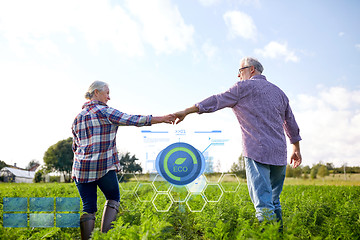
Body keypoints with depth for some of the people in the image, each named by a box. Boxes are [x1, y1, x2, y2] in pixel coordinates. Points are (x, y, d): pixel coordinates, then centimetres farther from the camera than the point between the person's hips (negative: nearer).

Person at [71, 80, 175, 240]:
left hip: (81, 168, 5)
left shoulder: (78, 117, 14)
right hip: (104, 167, -5)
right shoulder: (105, 112, -5)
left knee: (88, 207, 7)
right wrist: (162, 119, -7)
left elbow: (75, 146, 18)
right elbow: (132, 120, -10)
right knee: (113, 198, 15)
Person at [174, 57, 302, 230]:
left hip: (257, 152, -7)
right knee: (273, 201, 15)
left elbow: (216, 101, -1)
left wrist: (186, 112, 3)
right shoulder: (279, 92, 21)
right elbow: (291, 124, 25)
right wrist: (296, 149, 34)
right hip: (279, 154, 7)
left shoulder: (245, 87, 2)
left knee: (263, 202, -11)